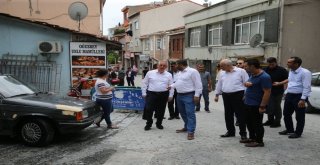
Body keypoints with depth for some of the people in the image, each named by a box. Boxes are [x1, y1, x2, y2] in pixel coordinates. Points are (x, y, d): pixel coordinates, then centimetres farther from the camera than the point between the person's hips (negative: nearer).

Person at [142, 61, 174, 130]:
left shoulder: (168, 75, 6)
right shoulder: (150, 73, 2)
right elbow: (144, 83, 6)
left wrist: (170, 95, 2)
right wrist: (144, 93, 2)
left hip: (163, 95, 1)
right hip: (151, 94, -1)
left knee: (161, 110, 8)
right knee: (148, 109, -3)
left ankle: (159, 123, 27)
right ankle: (148, 124, 16)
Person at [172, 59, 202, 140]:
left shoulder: (192, 71, -12)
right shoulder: (180, 73, 16)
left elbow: (198, 84, -15)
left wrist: (197, 95, -19)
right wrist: (171, 86, 22)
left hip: (189, 96, -9)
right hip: (179, 95, 9)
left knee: (190, 114, -8)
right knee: (183, 113, 16)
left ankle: (191, 131, -6)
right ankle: (186, 127, 31)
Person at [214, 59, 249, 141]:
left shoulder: (241, 71, -6)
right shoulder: (222, 73, 12)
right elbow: (219, 84, 19)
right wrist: (217, 95, 19)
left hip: (238, 95, -6)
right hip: (226, 96, 6)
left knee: (241, 115, -1)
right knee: (228, 115, 12)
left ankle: (243, 133, 10)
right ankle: (230, 131, 25)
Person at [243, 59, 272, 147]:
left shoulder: (264, 77, -20)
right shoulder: (253, 75, 9)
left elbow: (267, 92, -23)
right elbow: (247, 83, 22)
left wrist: (262, 106, -25)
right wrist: (247, 83, -3)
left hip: (256, 105, -9)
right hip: (248, 103, 10)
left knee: (257, 124, 2)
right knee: (249, 122, 18)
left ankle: (259, 141, 14)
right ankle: (252, 138, 32)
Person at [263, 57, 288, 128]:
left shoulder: (281, 70, -7)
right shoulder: (266, 70, 6)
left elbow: (287, 79, -7)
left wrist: (279, 83, -21)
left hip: (278, 92, -5)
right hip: (268, 91, 5)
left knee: (277, 107, 1)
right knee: (268, 107, 11)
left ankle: (277, 122, 13)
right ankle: (270, 120, 26)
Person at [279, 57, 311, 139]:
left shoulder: (305, 72, -16)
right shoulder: (291, 71, 11)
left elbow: (306, 87, -19)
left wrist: (303, 99, -23)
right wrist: (286, 93, 19)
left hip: (299, 96, -8)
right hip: (289, 95, 9)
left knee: (299, 116, 5)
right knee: (286, 114, 15)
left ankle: (298, 133, 19)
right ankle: (289, 130, 32)